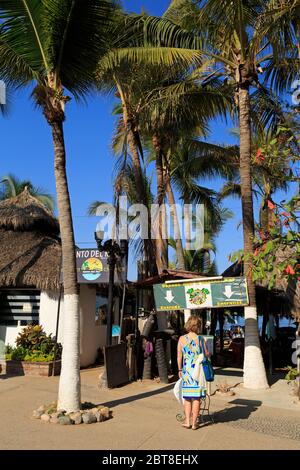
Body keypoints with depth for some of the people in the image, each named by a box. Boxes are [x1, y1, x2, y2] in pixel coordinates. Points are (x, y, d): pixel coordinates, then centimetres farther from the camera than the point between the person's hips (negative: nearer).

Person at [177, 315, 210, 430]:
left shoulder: (182, 339, -4)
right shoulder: (200, 339, -7)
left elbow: (179, 356, -1)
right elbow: (207, 354, 3)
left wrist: (180, 370, 10)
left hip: (186, 370, 1)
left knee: (187, 397, 13)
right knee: (196, 397, 7)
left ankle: (187, 421, 17)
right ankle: (194, 422, 13)